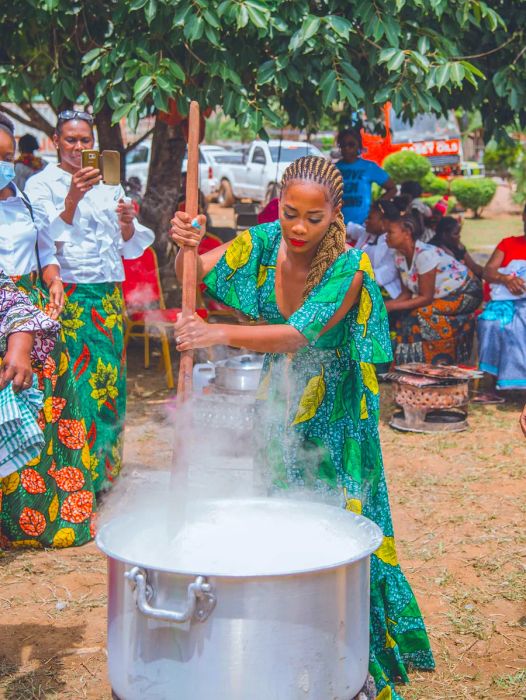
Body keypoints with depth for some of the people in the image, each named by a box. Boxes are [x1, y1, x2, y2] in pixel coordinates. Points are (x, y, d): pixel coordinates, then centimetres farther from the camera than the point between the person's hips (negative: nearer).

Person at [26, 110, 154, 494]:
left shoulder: (109, 185, 13)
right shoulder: (42, 184, 1)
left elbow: (131, 247, 11)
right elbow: (47, 240, -13)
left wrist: (127, 224, -11)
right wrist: (72, 198, -24)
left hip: (109, 297, 4)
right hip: (67, 298, -4)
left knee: (108, 378, 4)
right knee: (74, 381, -7)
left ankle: (104, 469, 16)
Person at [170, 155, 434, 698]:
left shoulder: (349, 268, -25)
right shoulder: (263, 242, -11)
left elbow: (299, 334, -34)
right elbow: (194, 275, -8)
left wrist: (222, 333, -46)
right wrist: (186, 247, -31)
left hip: (333, 413, -4)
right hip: (279, 400, 4)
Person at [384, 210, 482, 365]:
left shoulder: (425, 254, -29)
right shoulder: (400, 256, -5)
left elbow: (426, 298, -26)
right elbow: (406, 293, -2)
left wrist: (391, 306, -27)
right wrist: (386, 305, -19)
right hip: (440, 296, 8)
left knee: (418, 316, -22)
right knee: (404, 318, -9)